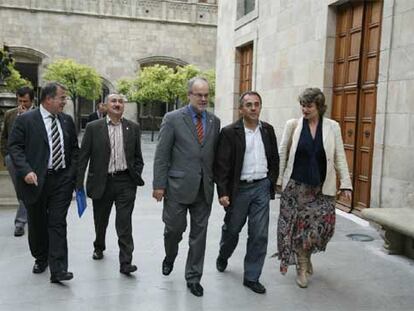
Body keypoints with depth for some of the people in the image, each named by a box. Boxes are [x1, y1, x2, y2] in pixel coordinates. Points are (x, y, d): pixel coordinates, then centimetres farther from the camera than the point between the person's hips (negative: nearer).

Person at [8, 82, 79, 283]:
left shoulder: (67, 121, 8)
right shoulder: (25, 120, -4)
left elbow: (74, 148, 14)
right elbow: (14, 147, -7)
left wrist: (73, 171, 1)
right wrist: (26, 171, -20)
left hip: (62, 180, 2)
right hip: (36, 181, -2)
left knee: (58, 224, -2)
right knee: (37, 224, 14)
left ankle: (58, 269, -1)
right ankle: (40, 259, 36)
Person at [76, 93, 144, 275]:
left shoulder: (133, 128, 4)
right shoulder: (93, 128, -1)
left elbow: (137, 157, 10)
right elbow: (83, 156, -1)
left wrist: (136, 177, 1)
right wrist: (79, 183, -5)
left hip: (125, 182, 0)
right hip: (101, 182, 1)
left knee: (124, 223, -4)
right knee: (100, 220, 18)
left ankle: (125, 262, 3)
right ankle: (99, 247, 44)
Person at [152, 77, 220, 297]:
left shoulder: (214, 121, 8)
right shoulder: (173, 119, -3)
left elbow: (215, 154, 10)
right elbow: (161, 155, -5)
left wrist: (217, 183, 7)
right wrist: (159, 184, -8)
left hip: (204, 188, 3)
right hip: (178, 186, -3)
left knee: (199, 233, 8)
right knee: (174, 228, 8)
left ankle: (193, 277, 22)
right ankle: (169, 258, 40)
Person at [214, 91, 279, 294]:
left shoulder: (268, 130, 6)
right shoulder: (230, 132, -8)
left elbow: (274, 159, 13)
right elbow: (222, 165, -10)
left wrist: (271, 182, 7)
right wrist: (223, 192, -14)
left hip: (262, 188, 3)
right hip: (239, 188, -3)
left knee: (259, 235, 3)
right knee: (232, 229, 15)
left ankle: (251, 277, 17)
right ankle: (223, 256, 45)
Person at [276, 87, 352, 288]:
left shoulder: (332, 127, 2)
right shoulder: (293, 125, 0)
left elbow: (340, 158, 4)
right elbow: (282, 154, 4)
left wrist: (345, 184, -2)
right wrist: (278, 179, 0)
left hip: (322, 187, 1)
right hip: (296, 185, -1)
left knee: (324, 224, -4)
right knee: (298, 226, 2)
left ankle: (306, 256, 25)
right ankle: (302, 267, 20)